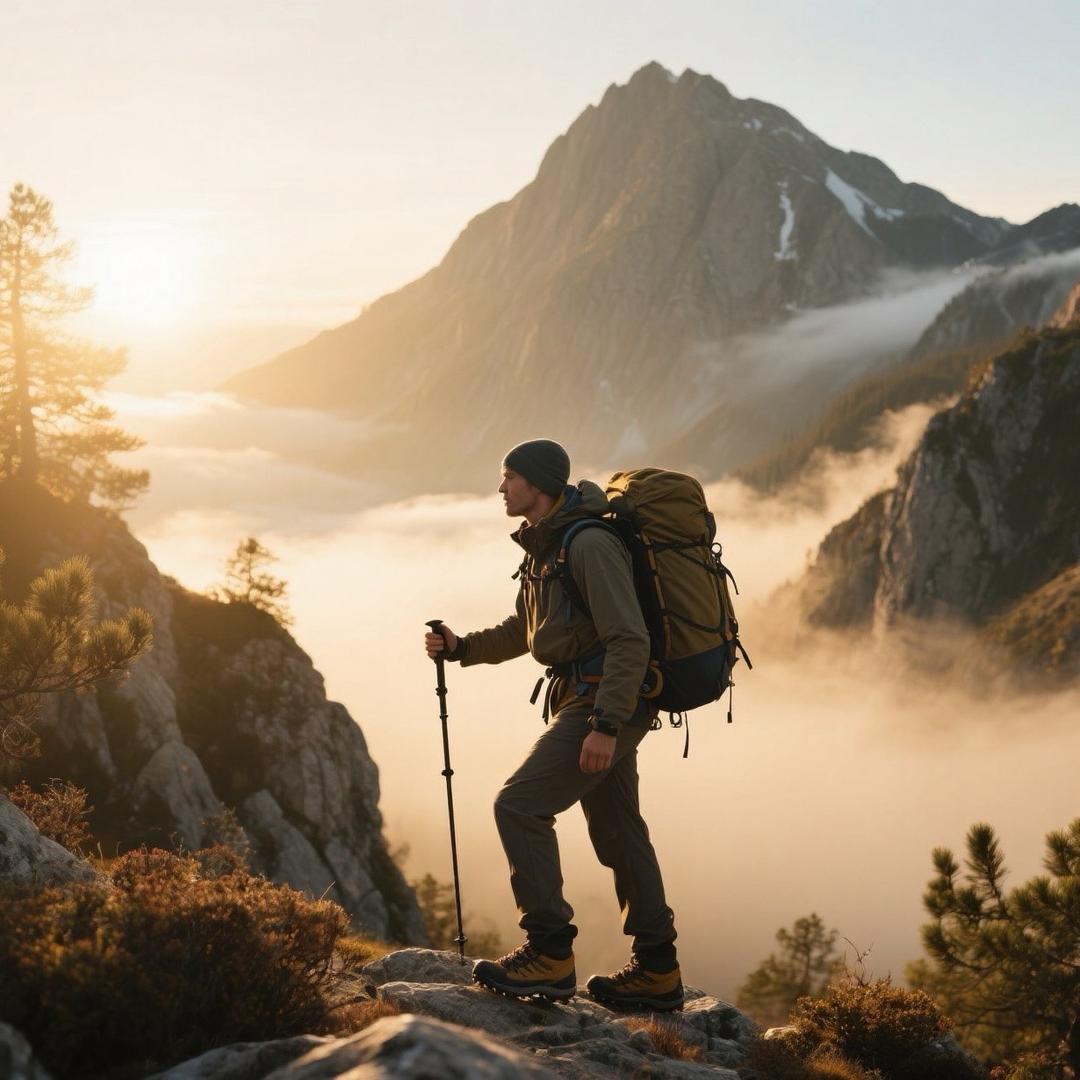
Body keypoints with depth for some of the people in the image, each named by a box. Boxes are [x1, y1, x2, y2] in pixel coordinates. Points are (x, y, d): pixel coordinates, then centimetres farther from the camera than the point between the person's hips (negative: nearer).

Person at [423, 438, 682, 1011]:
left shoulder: (590, 544, -18)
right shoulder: (544, 547, 14)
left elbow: (629, 641, -23)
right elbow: (523, 631, 25)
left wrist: (605, 725, -28)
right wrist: (461, 647, 11)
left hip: (610, 701, -10)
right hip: (592, 703, 10)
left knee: (520, 806, -14)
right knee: (616, 831, 14)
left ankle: (550, 956, -10)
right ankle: (656, 971, 21)